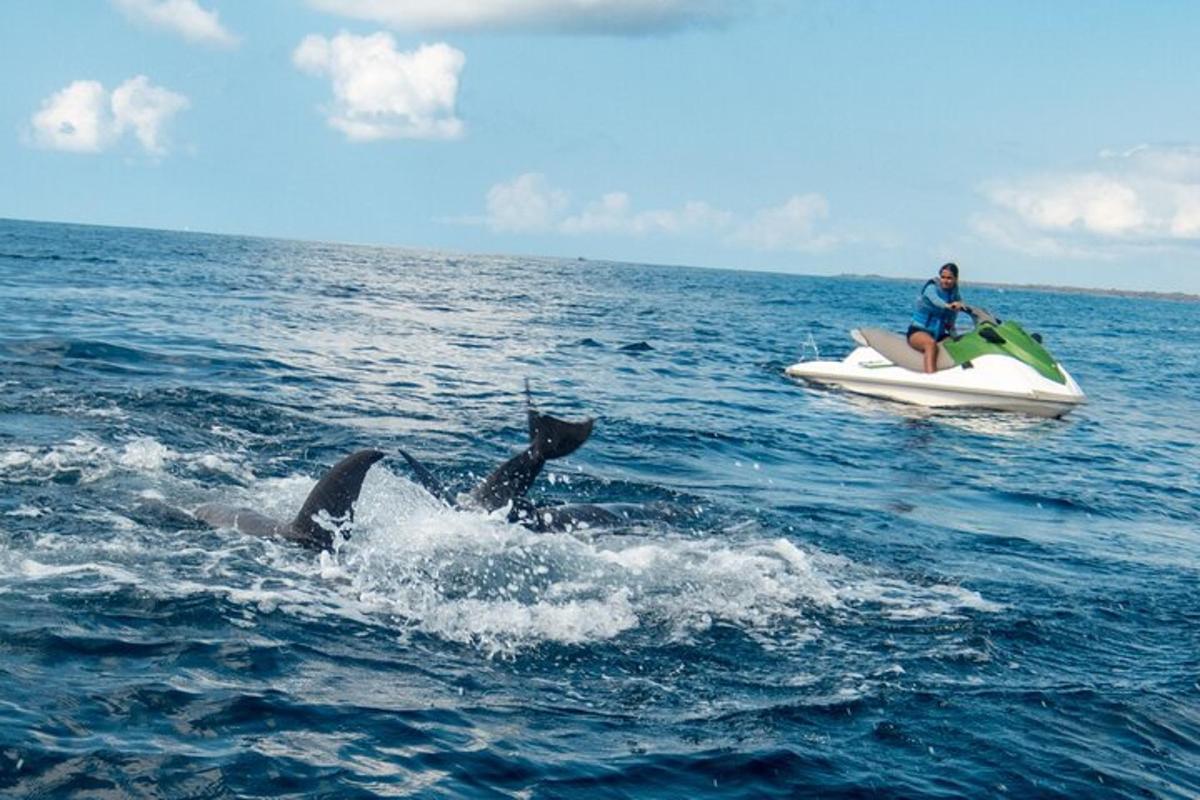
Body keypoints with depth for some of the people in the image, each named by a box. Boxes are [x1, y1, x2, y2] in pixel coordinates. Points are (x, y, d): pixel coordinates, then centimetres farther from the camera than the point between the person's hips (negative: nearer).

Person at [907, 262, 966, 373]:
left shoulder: (955, 296, 8)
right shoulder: (931, 288, -9)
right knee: (931, 343, -37)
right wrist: (948, 305, -56)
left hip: (939, 335, 6)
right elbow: (935, 300, -36)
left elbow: (949, 323, 13)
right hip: (918, 331, -6)